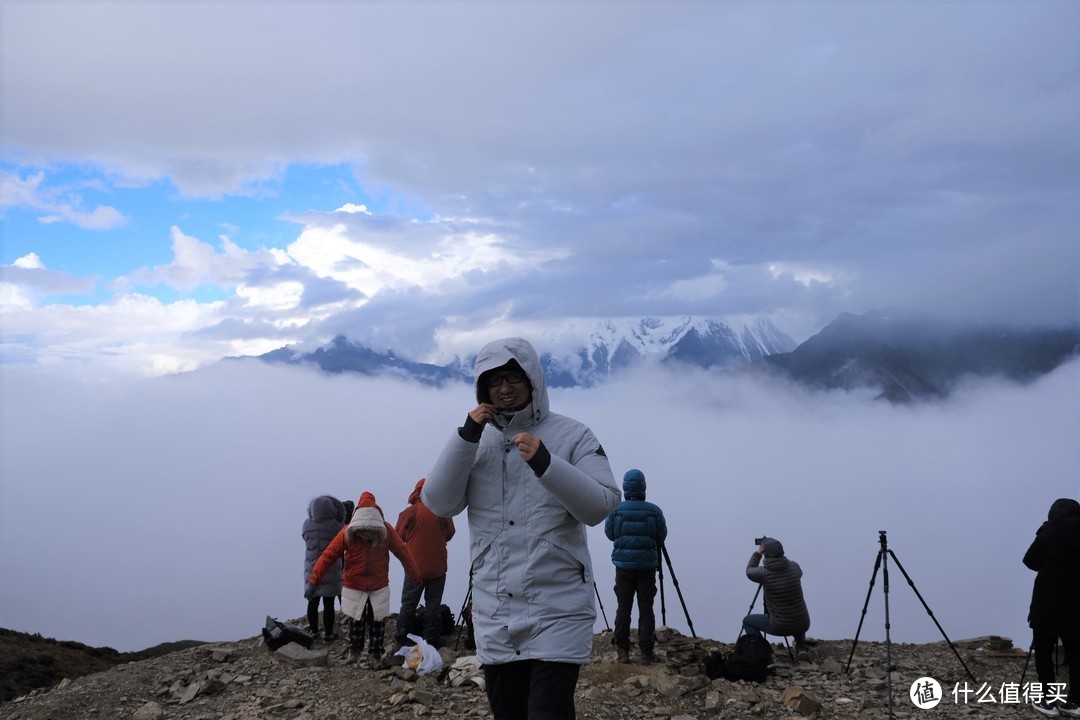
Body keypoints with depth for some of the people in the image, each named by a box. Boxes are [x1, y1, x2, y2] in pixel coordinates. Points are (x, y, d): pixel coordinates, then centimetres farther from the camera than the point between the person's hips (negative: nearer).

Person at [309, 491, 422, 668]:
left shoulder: (387, 531, -13)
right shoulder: (347, 532, -17)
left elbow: (403, 553, -5)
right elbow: (329, 555, -16)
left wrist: (416, 576, 1)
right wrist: (315, 579, -19)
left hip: (379, 587, 1)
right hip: (354, 587, -1)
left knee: (377, 622, 5)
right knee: (356, 621, 6)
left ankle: (376, 653, 20)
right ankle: (354, 650, 27)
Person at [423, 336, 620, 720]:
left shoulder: (571, 435, -3)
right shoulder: (476, 441, 7)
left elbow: (601, 506, -13)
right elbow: (439, 503, -4)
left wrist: (546, 465, -26)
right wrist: (466, 438, -14)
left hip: (558, 610, -4)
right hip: (495, 614, 4)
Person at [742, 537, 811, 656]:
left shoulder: (764, 573, -15)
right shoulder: (794, 567, -5)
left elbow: (749, 570, 7)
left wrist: (758, 553, 14)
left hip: (780, 627, -4)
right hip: (804, 625, 4)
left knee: (747, 621, 17)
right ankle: (801, 646, 19)